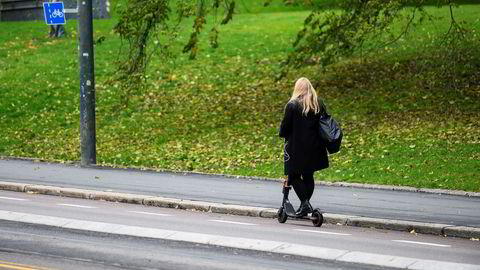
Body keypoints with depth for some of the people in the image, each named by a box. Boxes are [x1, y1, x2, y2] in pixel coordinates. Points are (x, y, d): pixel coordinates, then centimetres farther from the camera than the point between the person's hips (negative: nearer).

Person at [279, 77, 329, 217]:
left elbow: (285, 126, -9)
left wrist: (282, 134, 11)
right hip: (314, 147, 5)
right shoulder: (319, 104, 4)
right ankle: (305, 205, 17)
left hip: (297, 147, -5)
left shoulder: (292, 105, -11)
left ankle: (305, 202, -12)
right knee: (308, 175, 14)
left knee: (294, 176, 2)